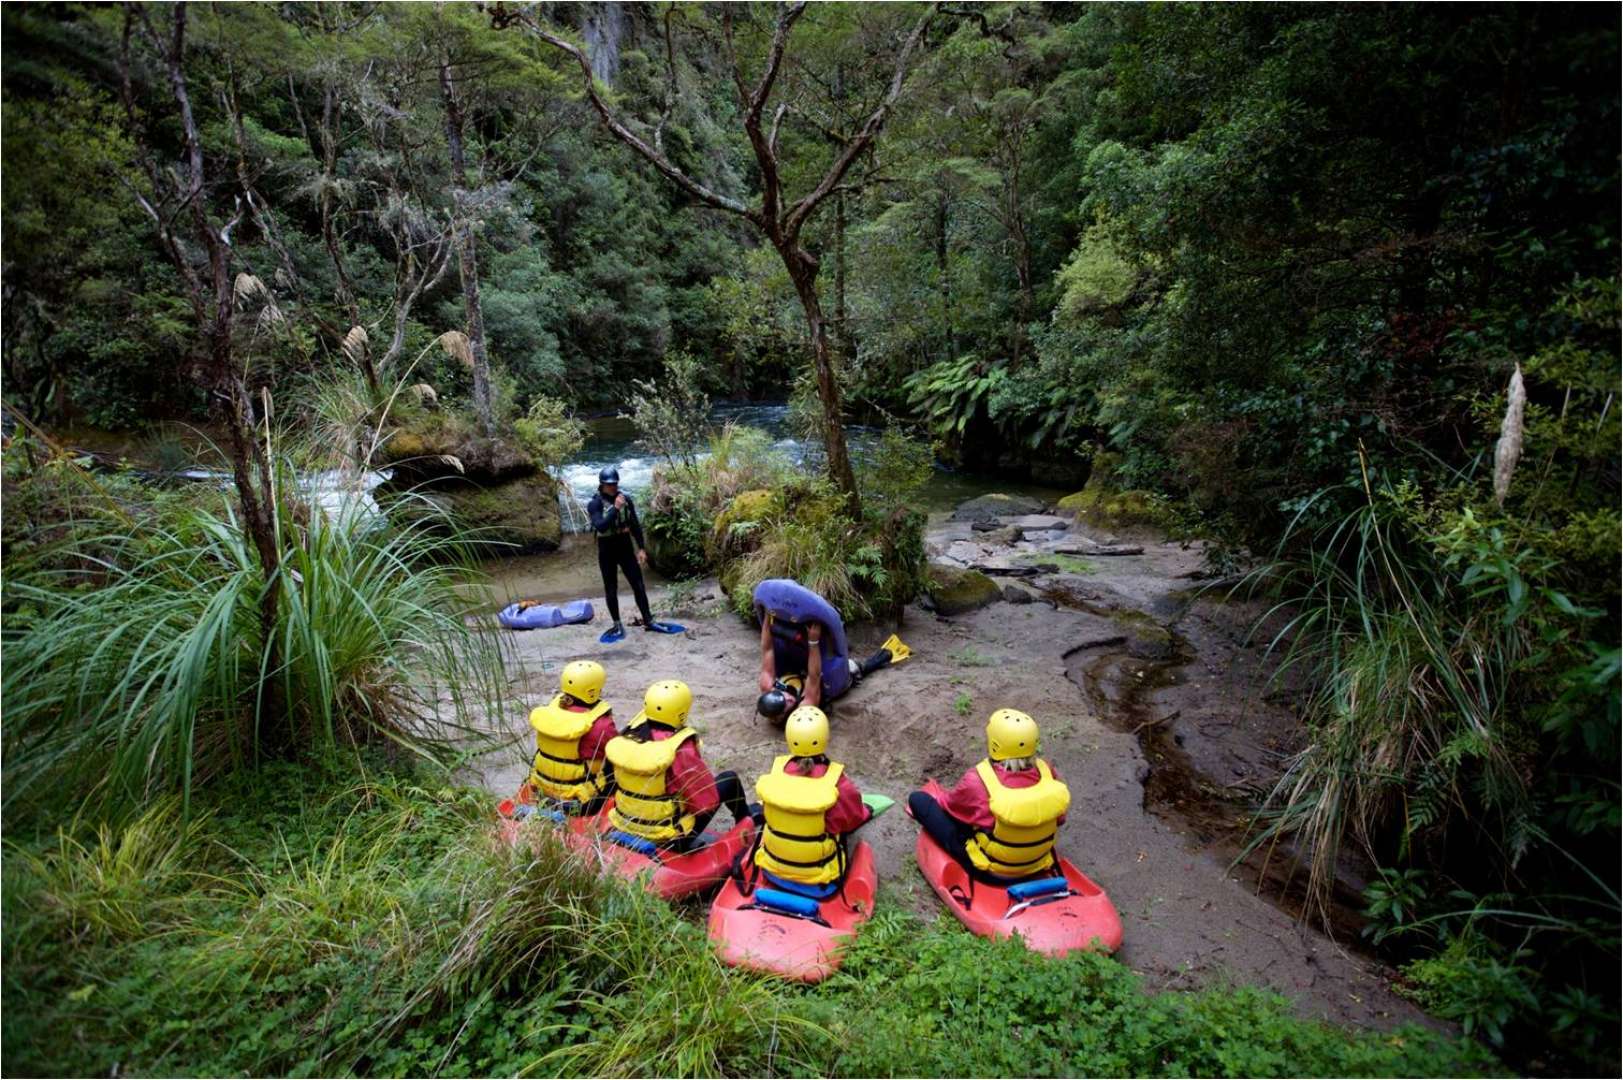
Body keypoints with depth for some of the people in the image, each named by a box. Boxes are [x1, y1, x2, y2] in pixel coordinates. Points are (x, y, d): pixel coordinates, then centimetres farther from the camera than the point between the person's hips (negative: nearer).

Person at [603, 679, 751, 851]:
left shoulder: (625, 737, -11)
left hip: (625, 824, 6)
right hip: (671, 838, -6)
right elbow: (707, 801, -20)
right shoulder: (681, 752, -30)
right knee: (729, 778, 7)